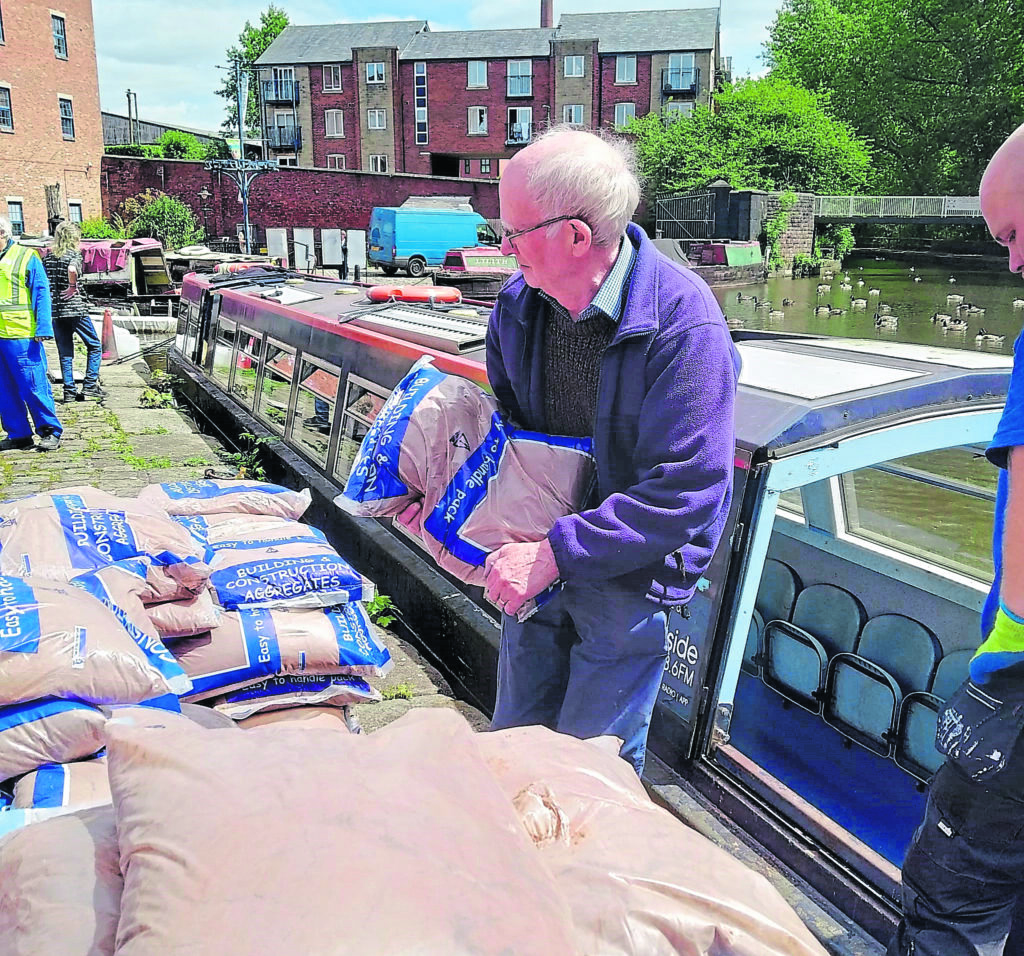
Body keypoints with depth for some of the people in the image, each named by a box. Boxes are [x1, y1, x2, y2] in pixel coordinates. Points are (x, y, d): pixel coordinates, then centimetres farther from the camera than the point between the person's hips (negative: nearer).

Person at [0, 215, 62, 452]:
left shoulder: (27, 257, -1)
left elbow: (41, 295, -4)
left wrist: (43, 328, -12)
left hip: (21, 335, -6)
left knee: (33, 386, -4)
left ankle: (50, 432, 6)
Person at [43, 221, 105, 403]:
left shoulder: (48, 256, 12)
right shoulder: (74, 254, -6)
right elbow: (72, 270, -26)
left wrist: (52, 293, 13)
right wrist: (72, 287, -12)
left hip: (55, 310, 6)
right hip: (75, 309, -6)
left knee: (65, 352, 10)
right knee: (94, 346, 7)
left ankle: (69, 391, 9)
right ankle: (90, 386, 0)